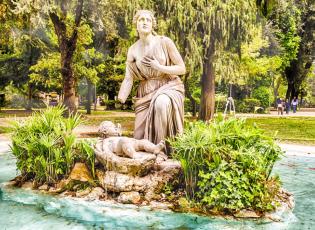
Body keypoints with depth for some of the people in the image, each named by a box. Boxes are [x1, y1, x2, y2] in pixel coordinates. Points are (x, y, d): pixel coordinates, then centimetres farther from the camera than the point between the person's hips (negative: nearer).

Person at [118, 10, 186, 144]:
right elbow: (128, 79, -8)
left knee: (161, 103, -40)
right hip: (146, 93, 4)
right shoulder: (132, 50, 0)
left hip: (169, 87, -3)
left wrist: (159, 68, -19)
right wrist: (119, 101, -22)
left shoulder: (165, 42, -10)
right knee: (141, 137, -2)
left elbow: (182, 69, -7)